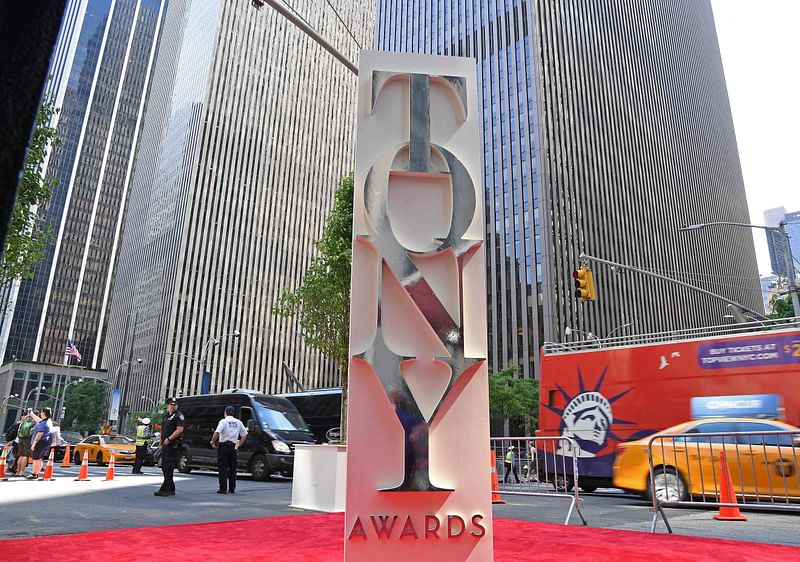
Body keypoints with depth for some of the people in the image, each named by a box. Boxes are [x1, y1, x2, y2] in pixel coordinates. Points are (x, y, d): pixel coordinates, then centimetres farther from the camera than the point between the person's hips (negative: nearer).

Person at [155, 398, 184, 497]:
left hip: (173, 445, -9)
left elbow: (180, 430, -17)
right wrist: (161, 444, 17)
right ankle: (171, 489, 20)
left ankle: (165, 489, -8)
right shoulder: (166, 416, 19)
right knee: (164, 467, 12)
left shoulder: (178, 416, -6)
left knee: (168, 467, -10)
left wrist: (169, 439, -18)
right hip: (166, 444, 9)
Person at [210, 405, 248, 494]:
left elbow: (217, 433, -20)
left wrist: (213, 443, -8)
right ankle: (232, 489, 15)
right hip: (233, 446, 4)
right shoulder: (238, 422, 9)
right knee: (232, 468, 12)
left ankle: (223, 489, -2)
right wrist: (239, 444, 17)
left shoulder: (223, 421, -6)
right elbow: (244, 435, 11)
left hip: (223, 446, -4)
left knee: (223, 468, 0)